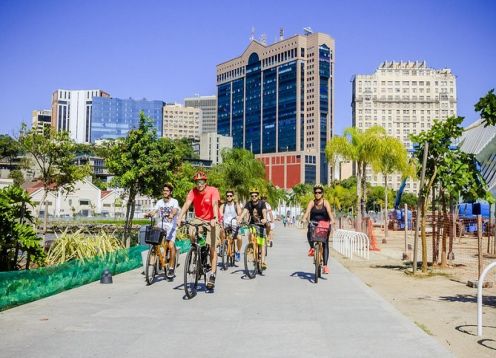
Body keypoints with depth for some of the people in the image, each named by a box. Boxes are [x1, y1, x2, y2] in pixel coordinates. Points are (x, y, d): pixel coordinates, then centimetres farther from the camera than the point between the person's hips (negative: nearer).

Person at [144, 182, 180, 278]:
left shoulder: (174, 202, -1)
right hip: (160, 226, 4)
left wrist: (171, 215, -44)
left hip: (170, 227, -4)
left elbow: (175, 210, -21)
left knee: (171, 246, -17)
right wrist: (148, 213, -27)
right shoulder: (159, 202, 10)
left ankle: (171, 268, -10)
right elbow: (154, 211, -4)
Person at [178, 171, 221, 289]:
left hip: (212, 221, -3)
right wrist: (180, 217, -38)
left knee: (213, 248, -8)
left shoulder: (213, 190, -17)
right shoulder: (193, 192, -9)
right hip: (199, 219, 3)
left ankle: (212, 275, -2)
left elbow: (215, 204, -30)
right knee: (190, 233, -27)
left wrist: (215, 218, -47)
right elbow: (187, 204, -22)